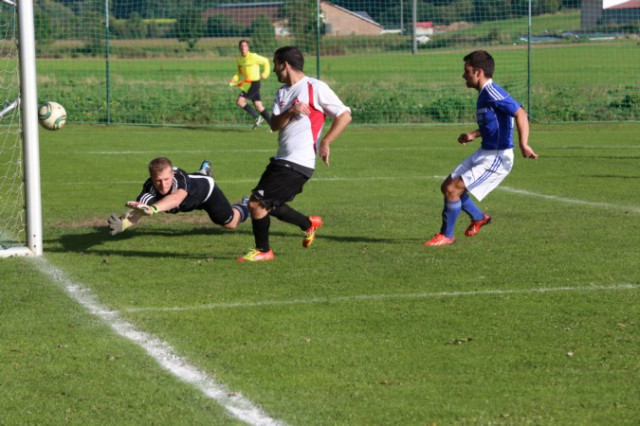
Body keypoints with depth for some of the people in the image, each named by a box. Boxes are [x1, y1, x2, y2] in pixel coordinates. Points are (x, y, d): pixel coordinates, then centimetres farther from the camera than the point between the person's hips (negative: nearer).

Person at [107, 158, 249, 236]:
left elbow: (176, 198, -76)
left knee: (230, 223, 16)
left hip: (205, 188, -3)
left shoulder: (180, 177, -52)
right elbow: (136, 211, -63)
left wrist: (153, 208, -95)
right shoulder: (150, 189, -45)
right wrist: (123, 223, -87)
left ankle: (244, 208, 50)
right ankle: (204, 171, 71)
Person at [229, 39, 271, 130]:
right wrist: (235, 78, 3)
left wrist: (265, 73, -4)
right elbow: (240, 72, 20)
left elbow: (265, 61, -1)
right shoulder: (239, 59, 8)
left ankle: (257, 117, -2)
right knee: (258, 106, 6)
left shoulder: (253, 56, -13)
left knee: (240, 101, -14)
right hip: (247, 84, 7)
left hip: (254, 83, -7)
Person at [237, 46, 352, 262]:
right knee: (268, 205, 18)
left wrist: (325, 142, -14)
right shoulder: (282, 92, 15)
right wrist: (290, 112, -16)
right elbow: (274, 125, 3)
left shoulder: (316, 88, -8)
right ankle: (309, 224, 36)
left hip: (298, 164, -9)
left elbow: (344, 115, -8)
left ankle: (262, 251, 6)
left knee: (257, 203, -11)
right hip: (281, 160, 9)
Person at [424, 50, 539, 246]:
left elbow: (520, 114, -26)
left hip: (497, 158, -10)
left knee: (452, 190, -13)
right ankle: (478, 217, 33)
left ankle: (446, 236, 4)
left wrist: (523, 144, -35)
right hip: (484, 153, 10)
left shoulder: (492, 93, -20)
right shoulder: (483, 94, 11)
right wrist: (473, 135, 14)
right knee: (447, 186, 15)